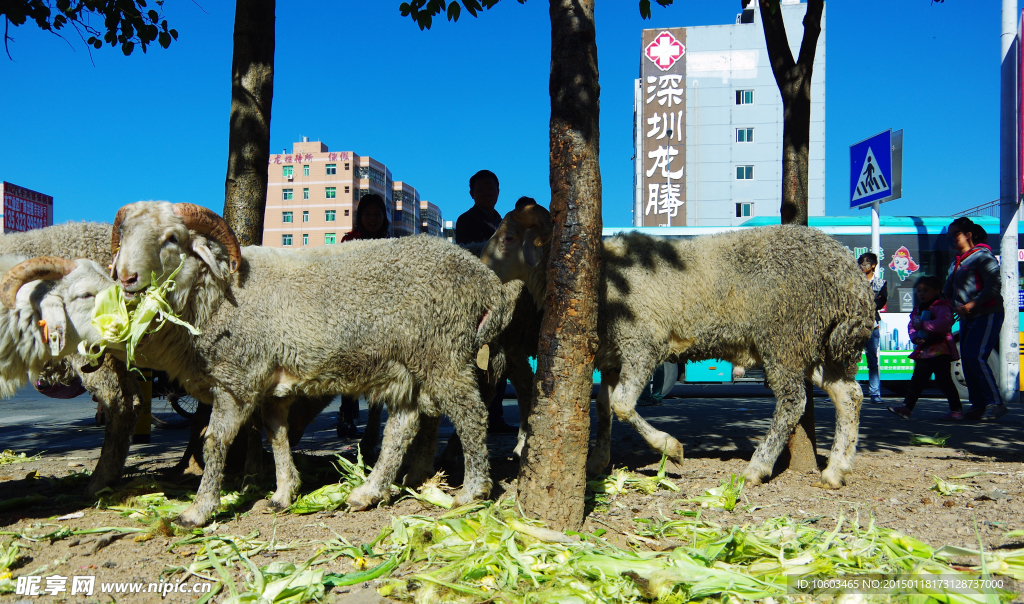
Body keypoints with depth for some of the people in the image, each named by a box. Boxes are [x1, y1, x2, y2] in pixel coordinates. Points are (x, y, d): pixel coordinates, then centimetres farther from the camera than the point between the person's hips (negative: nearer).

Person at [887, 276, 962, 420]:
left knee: (943, 380, -5)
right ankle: (907, 407, 9)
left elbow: (944, 322, -25)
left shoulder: (941, 306, -8)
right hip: (923, 351, 8)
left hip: (940, 350, -8)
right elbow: (911, 326, 16)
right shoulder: (918, 309, 17)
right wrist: (915, 337, -4)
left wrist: (923, 325, -24)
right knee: (917, 380, 7)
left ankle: (956, 410, 6)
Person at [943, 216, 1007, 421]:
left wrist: (972, 305, -21)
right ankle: (978, 405, 13)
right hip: (967, 318, 9)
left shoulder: (982, 255, -10)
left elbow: (993, 286, -18)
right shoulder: (956, 262, 16)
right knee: (966, 360, 6)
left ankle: (997, 403, -9)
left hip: (987, 315, -8)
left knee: (976, 358, -17)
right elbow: (948, 289, 16)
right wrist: (955, 305, -1)